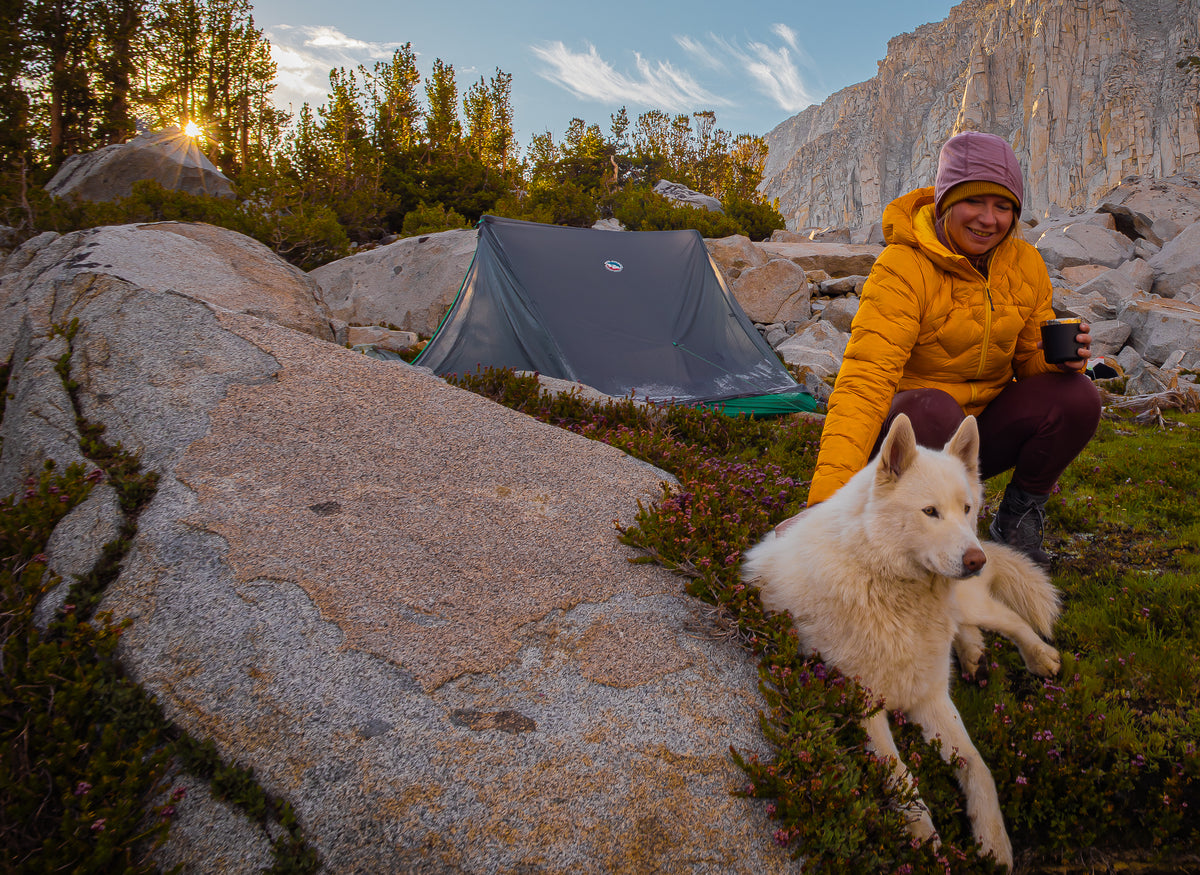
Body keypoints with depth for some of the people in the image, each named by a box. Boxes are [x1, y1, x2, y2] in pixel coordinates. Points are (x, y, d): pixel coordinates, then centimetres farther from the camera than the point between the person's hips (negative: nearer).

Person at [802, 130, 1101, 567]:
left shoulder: (1025, 264, -2)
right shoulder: (902, 268, -22)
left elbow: (1031, 360, 7)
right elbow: (865, 381, -33)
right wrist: (828, 495, -45)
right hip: (907, 437, -5)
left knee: (1077, 397, -19)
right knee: (933, 408, -38)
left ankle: (1017, 518, 4)